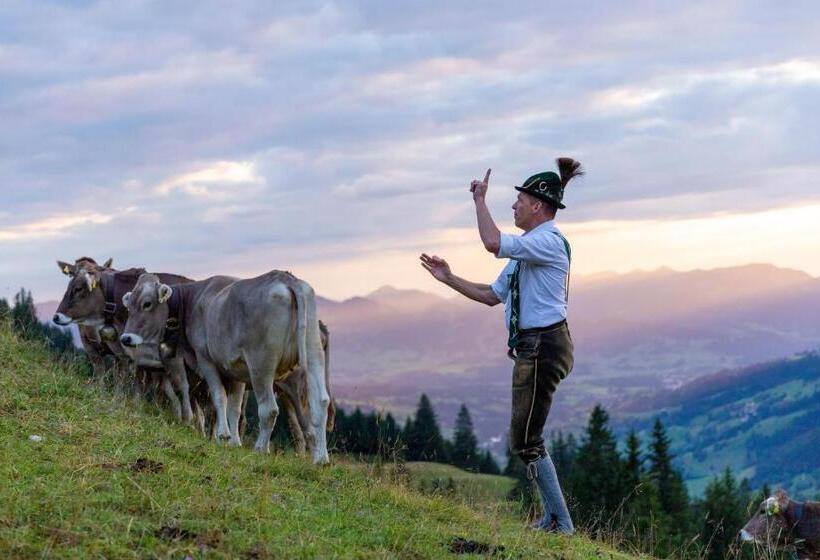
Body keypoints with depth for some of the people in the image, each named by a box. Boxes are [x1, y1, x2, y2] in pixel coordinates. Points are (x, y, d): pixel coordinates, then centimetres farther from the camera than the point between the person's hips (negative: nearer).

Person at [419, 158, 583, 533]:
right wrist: (448, 279, 15)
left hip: (544, 346, -11)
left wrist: (480, 200, -15)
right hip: (531, 347, 11)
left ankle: (560, 523, -4)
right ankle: (554, 519, 20)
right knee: (526, 438, 15)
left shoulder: (549, 241, -14)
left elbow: (492, 242, -29)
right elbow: (492, 295, 22)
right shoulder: (527, 250, 19)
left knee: (524, 440, -9)